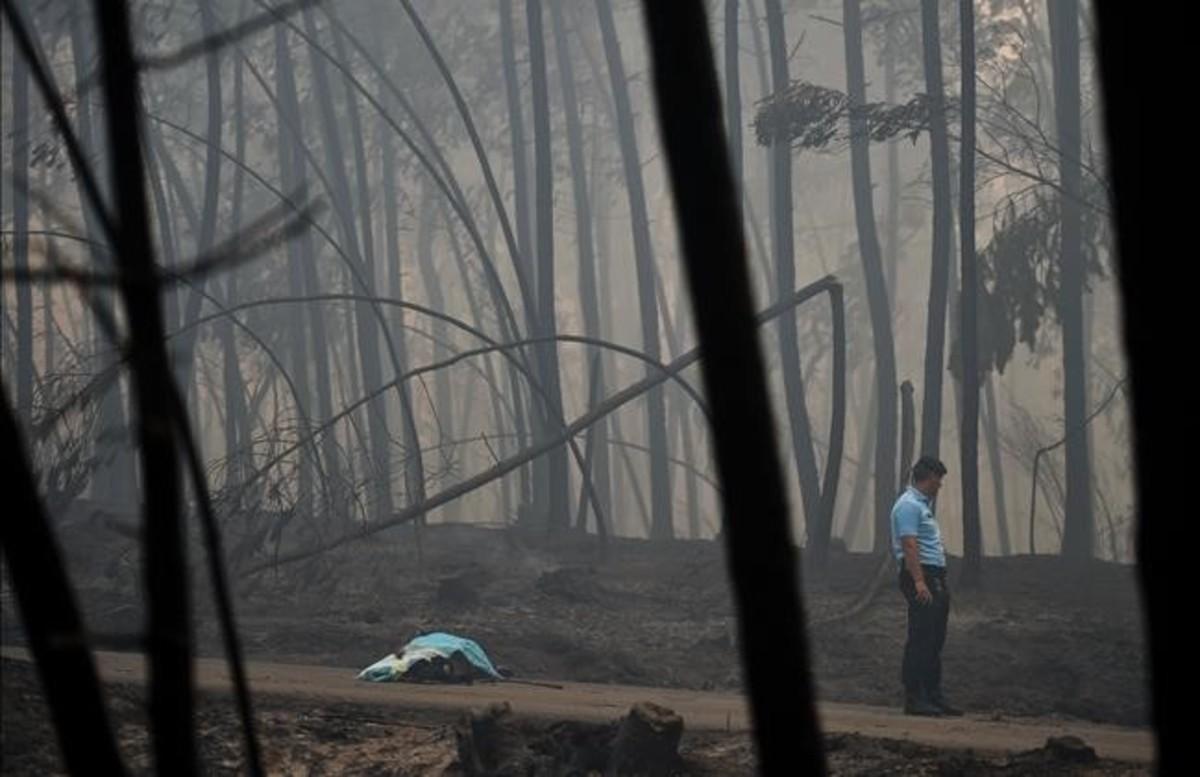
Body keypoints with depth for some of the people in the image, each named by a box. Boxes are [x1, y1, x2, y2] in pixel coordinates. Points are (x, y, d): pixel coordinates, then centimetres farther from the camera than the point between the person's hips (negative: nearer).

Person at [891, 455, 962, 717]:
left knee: (934, 641, 11)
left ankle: (933, 695, 15)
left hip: (935, 579, 11)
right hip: (920, 577, -11)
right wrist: (919, 582, -27)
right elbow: (910, 546, -20)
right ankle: (914, 698, -12)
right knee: (920, 640, -11)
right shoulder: (909, 505, -12)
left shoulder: (922, 504, 21)